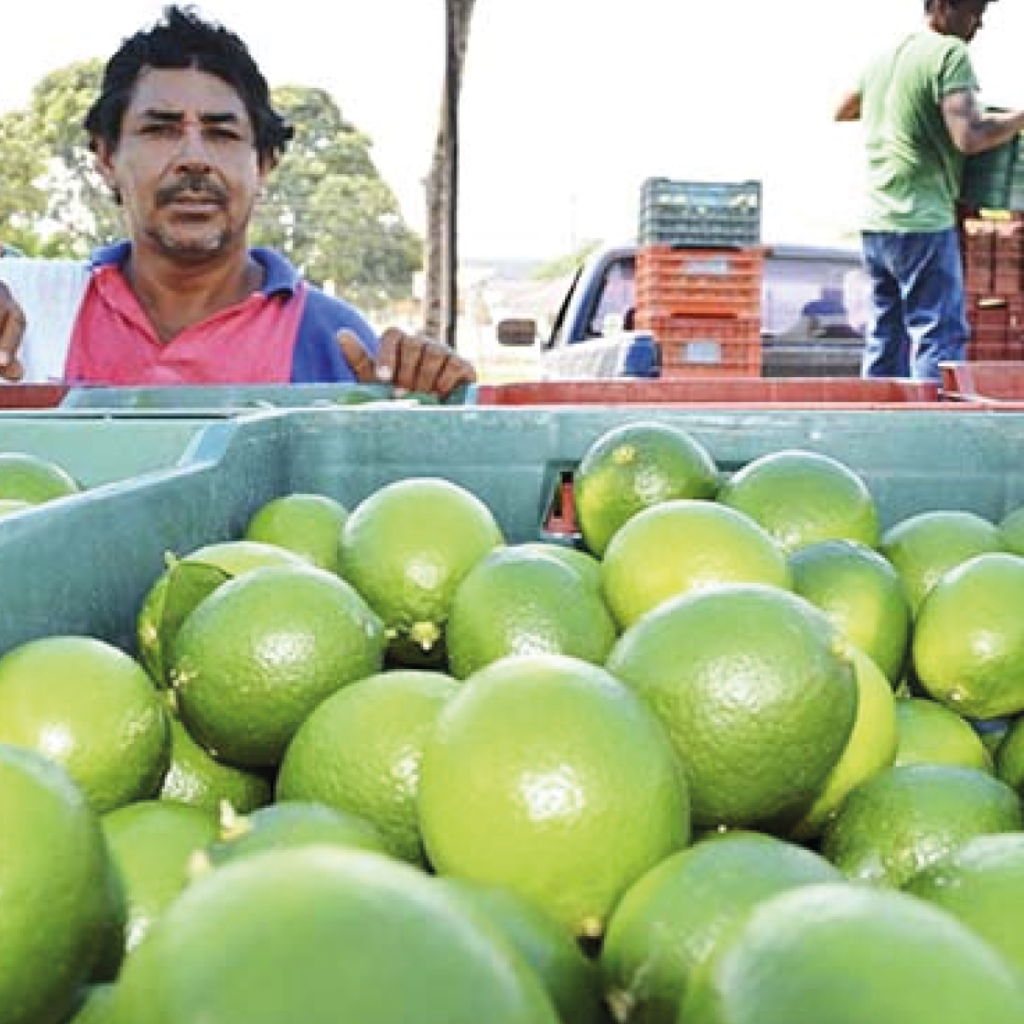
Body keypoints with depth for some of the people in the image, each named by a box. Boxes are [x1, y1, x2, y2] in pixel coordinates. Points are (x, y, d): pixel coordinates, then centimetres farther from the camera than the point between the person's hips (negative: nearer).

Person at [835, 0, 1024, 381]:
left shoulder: (884, 57, 15)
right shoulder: (950, 53, -9)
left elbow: (841, 112, 31)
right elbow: (969, 138, -20)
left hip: (875, 221, 8)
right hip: (924, 221, -8)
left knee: (885, 340, 11)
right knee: (941, 336, -7)